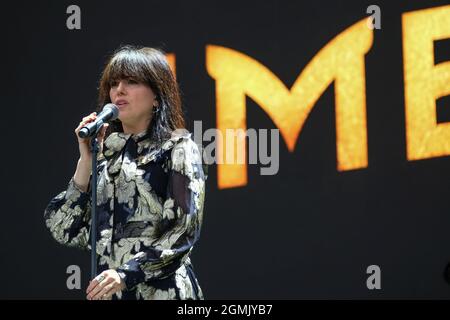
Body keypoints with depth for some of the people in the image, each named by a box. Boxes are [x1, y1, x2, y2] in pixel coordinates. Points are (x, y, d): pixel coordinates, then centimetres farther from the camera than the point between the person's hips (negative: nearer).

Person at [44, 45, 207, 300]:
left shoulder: (177, 147, -2)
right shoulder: (105, 150, 10)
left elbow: (186, 230, -12)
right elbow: (64, 231, 4)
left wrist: (127, 274, -20)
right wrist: (86, 160, -2)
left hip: (160, 291, -4)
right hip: (107, 291, 4)